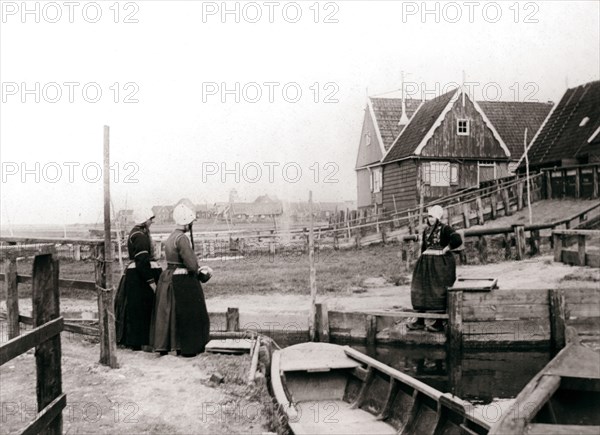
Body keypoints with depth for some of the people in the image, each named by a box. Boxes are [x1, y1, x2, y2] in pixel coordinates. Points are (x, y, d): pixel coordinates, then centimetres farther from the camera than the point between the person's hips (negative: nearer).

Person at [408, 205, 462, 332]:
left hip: (441, 264, -7)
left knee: (438, 292, -4)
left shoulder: (445, 229, -9)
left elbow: (457, 240, -24)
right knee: (421, 290, 4)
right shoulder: (427, 230, 13)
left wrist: (445, 250, -17)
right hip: (426, 264, 8)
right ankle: (420, 321, 11)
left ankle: (439, 323, 3)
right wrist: (423, 259, 14)